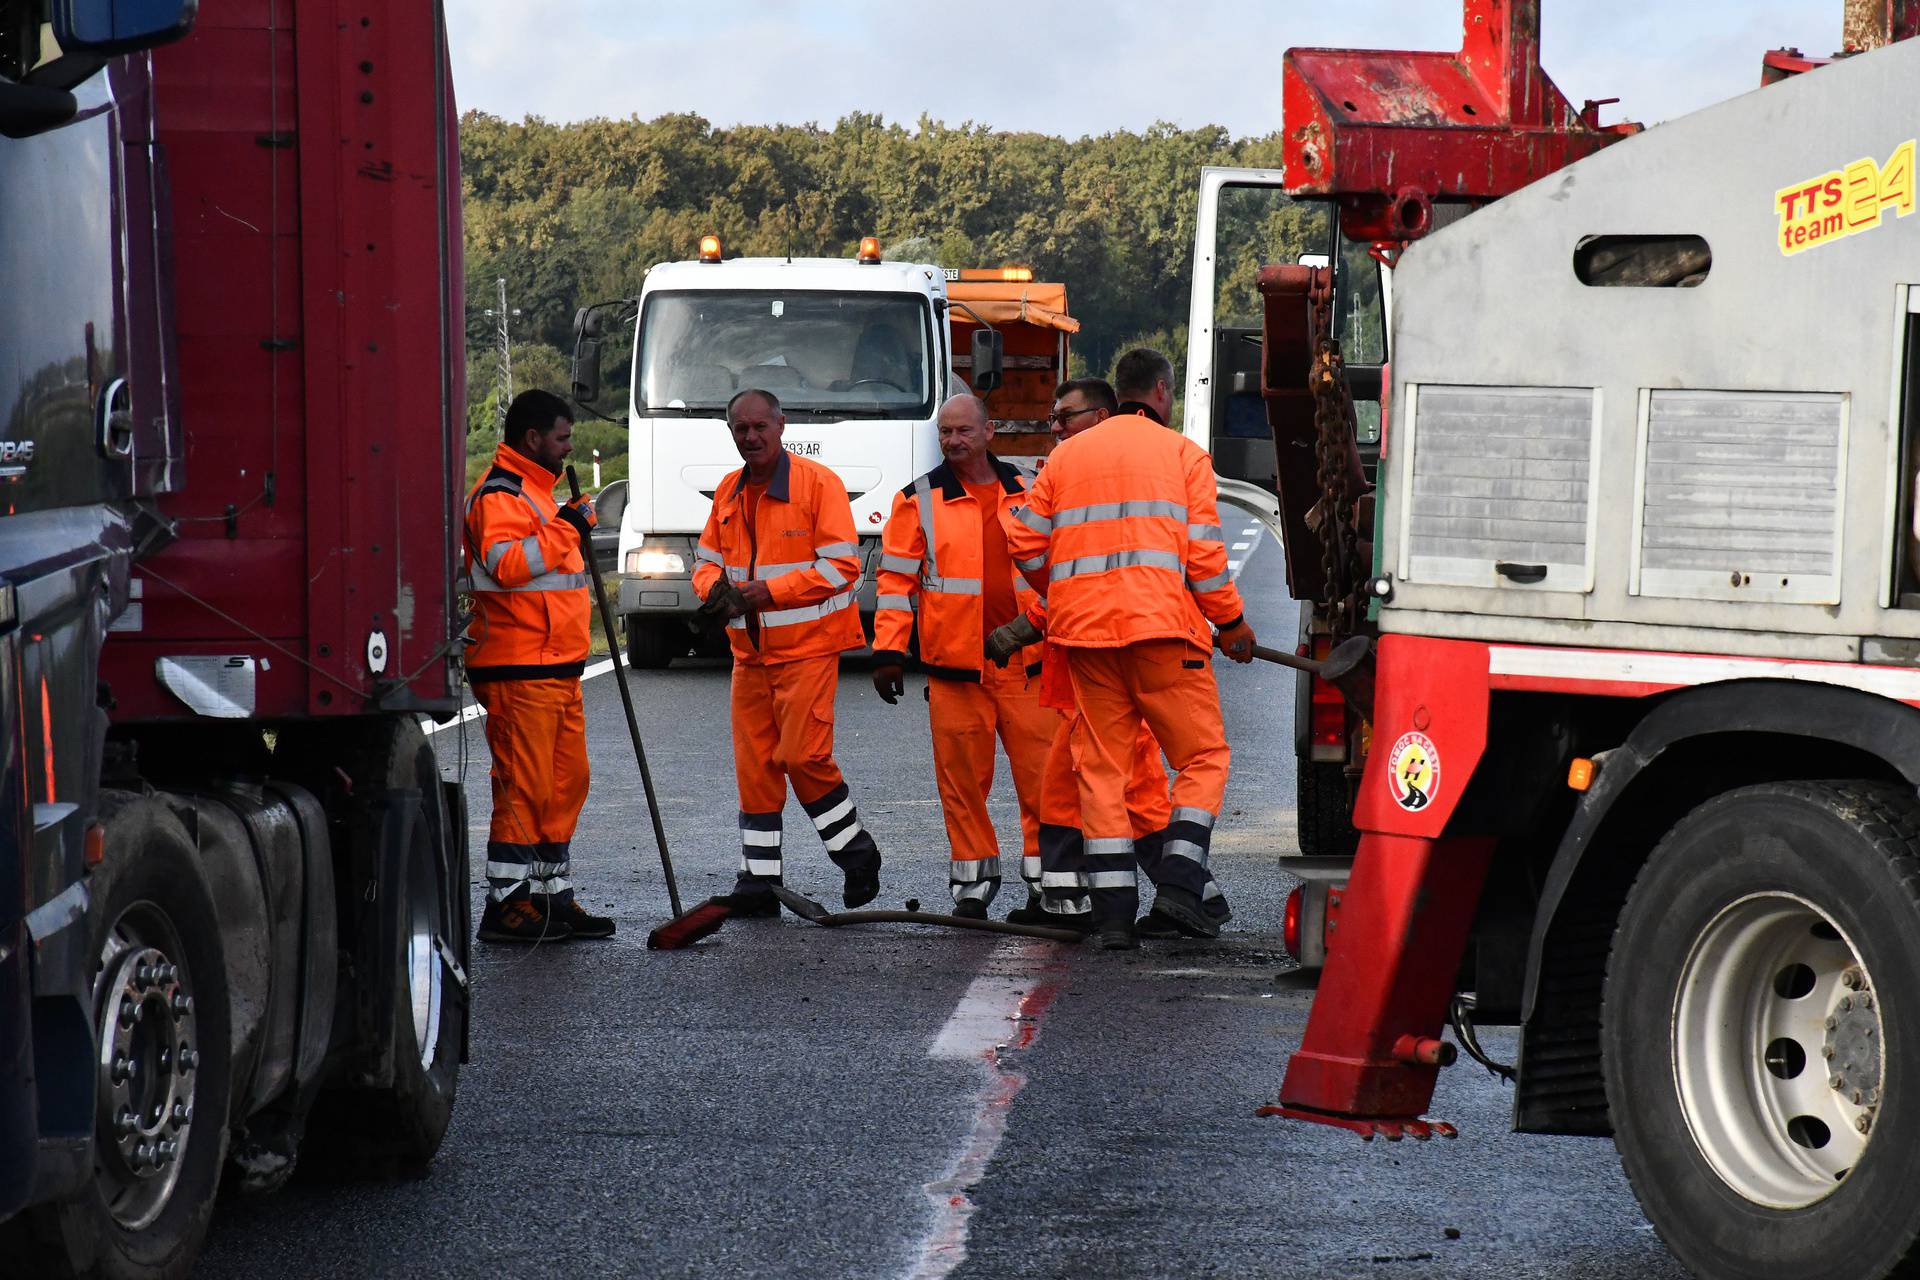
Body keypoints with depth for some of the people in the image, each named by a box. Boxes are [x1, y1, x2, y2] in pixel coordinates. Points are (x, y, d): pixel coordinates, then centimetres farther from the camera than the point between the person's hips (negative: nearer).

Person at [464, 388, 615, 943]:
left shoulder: (536, 491, 23)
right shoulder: (500, 494, -12)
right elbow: (505, 563, -27)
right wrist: (564, 528, -24)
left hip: (556, 669, 11)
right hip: (519, 671, -11)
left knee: (566, 782, 12)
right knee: (524, 786, -10)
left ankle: (553, 896, 20)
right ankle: (506, 905, -7)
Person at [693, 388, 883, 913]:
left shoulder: (818, 483, -8)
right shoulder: (728, 492, 12)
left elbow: (841, 565, -13)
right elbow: (706, 557, 20)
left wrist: (770, 590, -18)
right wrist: (715, 587, -5)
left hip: (807, 648, -6)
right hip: (749, 652, 6)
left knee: (802, 755, -13)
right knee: (754, 766, 5)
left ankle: (856, 852, 8)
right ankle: (758, 881, 10)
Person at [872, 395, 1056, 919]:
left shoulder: (1026, 492, 11)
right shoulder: (919, 500, 3)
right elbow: (896, 578, 3)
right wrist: (888, 652, -4)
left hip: (1026, 661, 2)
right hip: (954, 665, -2)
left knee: (1041, 773, -1)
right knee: (962, 777, 1)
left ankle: (1045, 873, 10)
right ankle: (973, 878, 12)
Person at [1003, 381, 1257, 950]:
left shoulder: (1066, 456, 16)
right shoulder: (1183, 454, 5)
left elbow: (1024, 541, 12)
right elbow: (1203, 550, -3)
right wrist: (1231, 622, 8)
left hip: (1083, 628, 4)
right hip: (1162, 625, -4)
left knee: (1100, 765, 7)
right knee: (1203, 754, 7)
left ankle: (1113, 913, 2)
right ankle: (1180, 882, -9)